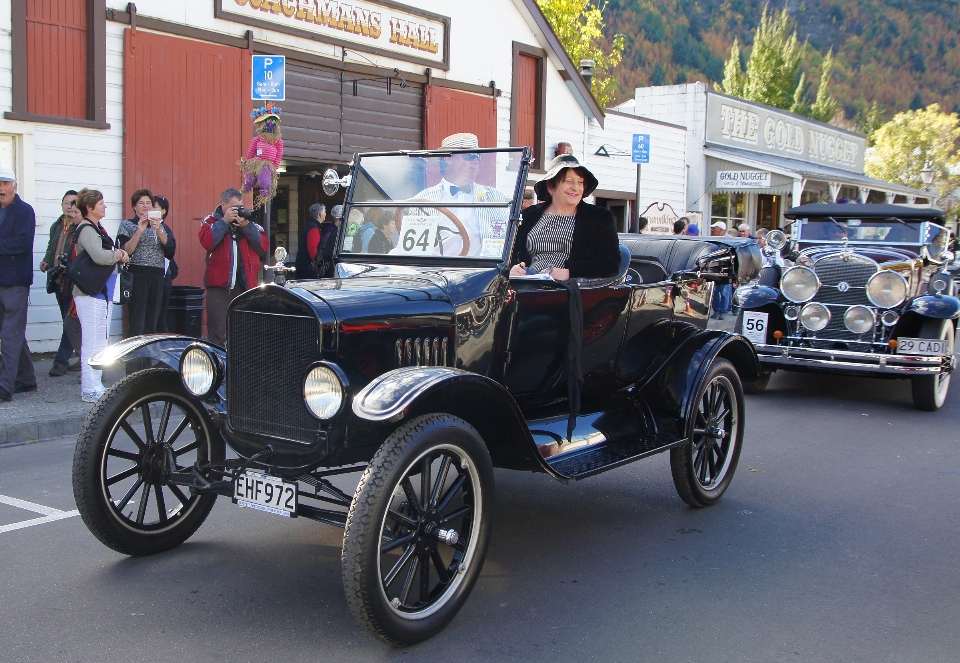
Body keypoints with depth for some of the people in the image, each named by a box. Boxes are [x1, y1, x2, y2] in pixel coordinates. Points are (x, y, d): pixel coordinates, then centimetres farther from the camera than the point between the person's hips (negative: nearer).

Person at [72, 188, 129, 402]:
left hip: (102, 293, 11)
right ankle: (90, 390, -5)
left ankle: (94, 386, 23)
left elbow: (108, 255, 19)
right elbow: (100, 256, -28)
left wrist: (118, 254, -2)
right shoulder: (86, 230, -13)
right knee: (93, 343, -8)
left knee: (99, 343, 15)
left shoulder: (96, 229, 18)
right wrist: (118, 255, -10)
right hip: (92, 294, -11)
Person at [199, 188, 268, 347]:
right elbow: (207, 242, -14)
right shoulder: (212, 221, 6)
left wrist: (247, 226, -7)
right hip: (219, 285, -3)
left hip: (245, 284, 4)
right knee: (217, 333, -5)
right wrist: (224, 221, -11)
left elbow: (264, 247, 3)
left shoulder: (249, 222, 15)